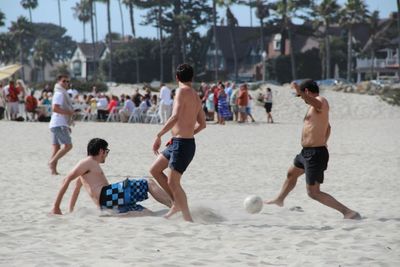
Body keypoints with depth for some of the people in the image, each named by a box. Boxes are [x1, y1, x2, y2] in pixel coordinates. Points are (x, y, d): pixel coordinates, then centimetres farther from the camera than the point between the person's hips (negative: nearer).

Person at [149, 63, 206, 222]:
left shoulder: (182, 91, -11)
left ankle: (188, 218, -6)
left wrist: (159, 135, -21)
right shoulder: (196, 96, 14)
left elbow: (175, 117, -24)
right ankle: (177, 203, 19)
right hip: (177, 143, 9)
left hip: (182, 144, -9)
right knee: (154, 170, 16)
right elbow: (202, 124, 22)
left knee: (173, 182, -8)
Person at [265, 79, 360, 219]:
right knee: (291, 174, 33)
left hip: (315, 154, -11)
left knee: (313, 192, -11)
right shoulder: (317, 104, 15)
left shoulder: (321, 101, -17)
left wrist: (299, 92, -59)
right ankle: (280, 199, 59)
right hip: (307, 152, 11)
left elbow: (318, 105, -45)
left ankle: (348, 212, -14)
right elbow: (328, 127, 30)